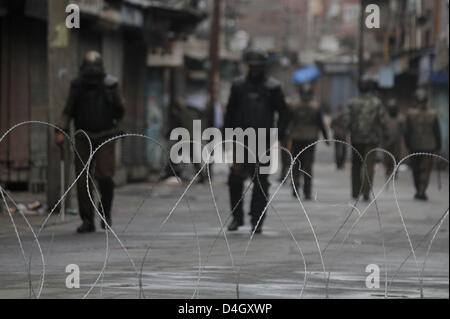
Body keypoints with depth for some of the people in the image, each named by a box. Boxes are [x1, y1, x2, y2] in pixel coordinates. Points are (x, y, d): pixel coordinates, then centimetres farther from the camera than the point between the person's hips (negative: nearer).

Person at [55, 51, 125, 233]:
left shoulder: (110, 85, -5)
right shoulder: (77, 86, -1)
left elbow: (120, 110, 9)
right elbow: (68, 111, 2)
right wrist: (62, 132, -9)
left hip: (105, 138, -2)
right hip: (83, 139, 2)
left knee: (104, 176, -14)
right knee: (82, 180, -3)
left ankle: (105, 212, 11)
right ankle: (87, 221, 6)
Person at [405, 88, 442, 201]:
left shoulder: (410, 114, -6)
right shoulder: (433, 114, -5)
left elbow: (407, 132, -5)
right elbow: (437, 132, -2)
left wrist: (408, 146, 6)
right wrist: (438, 147, 7)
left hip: (414, 146, 1)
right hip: (429, 146, -1)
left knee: (416, 170, 14)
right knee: (426, 170, 1)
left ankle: (419, 191, 21)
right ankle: (422, 191, -13)